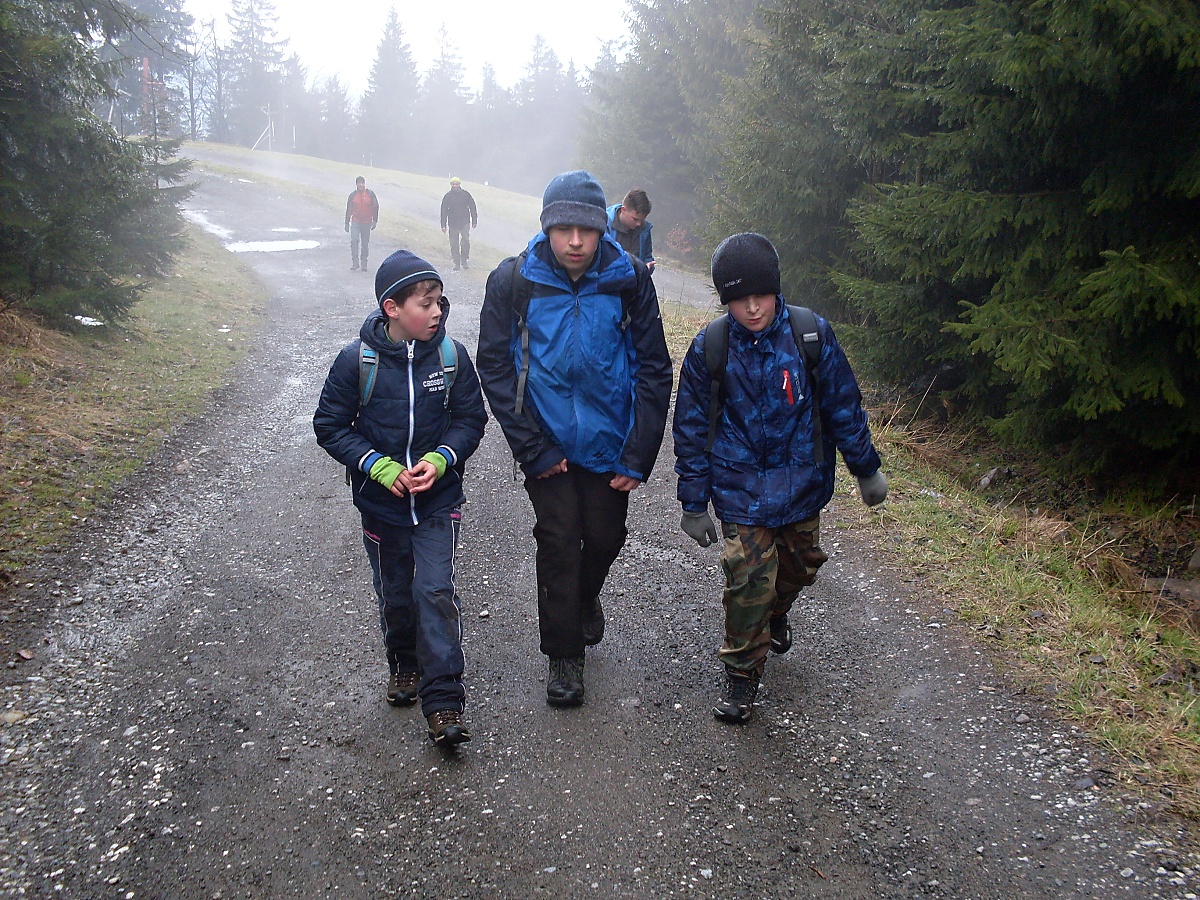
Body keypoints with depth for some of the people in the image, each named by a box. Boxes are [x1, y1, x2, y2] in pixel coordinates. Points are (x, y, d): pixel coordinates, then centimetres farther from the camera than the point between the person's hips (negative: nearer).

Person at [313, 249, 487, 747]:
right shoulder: (357, 360, -13)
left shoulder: (451, 355, -9)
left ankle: (443, 702, -3)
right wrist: (380, 467, -18)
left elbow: (471, 419, 0)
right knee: (395, 594, 16)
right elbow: (331, 426, -5)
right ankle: (404, 665, 42)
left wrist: (440, 459, -17)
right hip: (380, 501, 1)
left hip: (438, 501, 0)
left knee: (435, 591, -9)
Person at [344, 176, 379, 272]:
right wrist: (347, 223, 9)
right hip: (355, 222, 0)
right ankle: (354, 263, -13)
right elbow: (349, 210, 9)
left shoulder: (370, 194, 0)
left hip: (367, 223, 0)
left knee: (365, 243, 6)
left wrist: (375, 221, 2)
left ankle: (364, 263, 17)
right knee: (354, 241, -16)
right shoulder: (352, 195, 3)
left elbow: (375, 208, 6)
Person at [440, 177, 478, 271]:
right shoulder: (447, 196, 3)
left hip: (465, 223, -1)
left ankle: (464, 261, 1)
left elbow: (473, 208, 7)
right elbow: (444, 211, 5)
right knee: (454, 244, 2)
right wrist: (443, 225, 1)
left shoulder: (466, 194, 1)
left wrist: (474, 221, 5)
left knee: (466, 241, -12)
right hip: (453, 224, 1)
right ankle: (456, 263, 10)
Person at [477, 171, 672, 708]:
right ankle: (563, 655, 16)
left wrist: (638, 456, -7)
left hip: (609, 443, 2)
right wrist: (532, 450, -11)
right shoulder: (513, 281, -10)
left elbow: (654, 370, -3)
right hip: (548, 444, -1)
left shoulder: (629, 280, -8)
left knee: (606, 537, 11)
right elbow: (495, 369, -6)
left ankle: (585, 597, 46)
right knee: (559, 542, -2)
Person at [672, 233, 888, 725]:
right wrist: (694, 503, -1)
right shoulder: (709, 348, -12)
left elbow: (842, 405, 1)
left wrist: (866, 469, 9)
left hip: (803, 482, 2)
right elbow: (691, 429, -3)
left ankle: (777, 612, 53)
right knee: (748, 581, -8)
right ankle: (742, 674, 13)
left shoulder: (812, 334, -11)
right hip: (741, 489, -2)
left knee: (799, 565, 20)